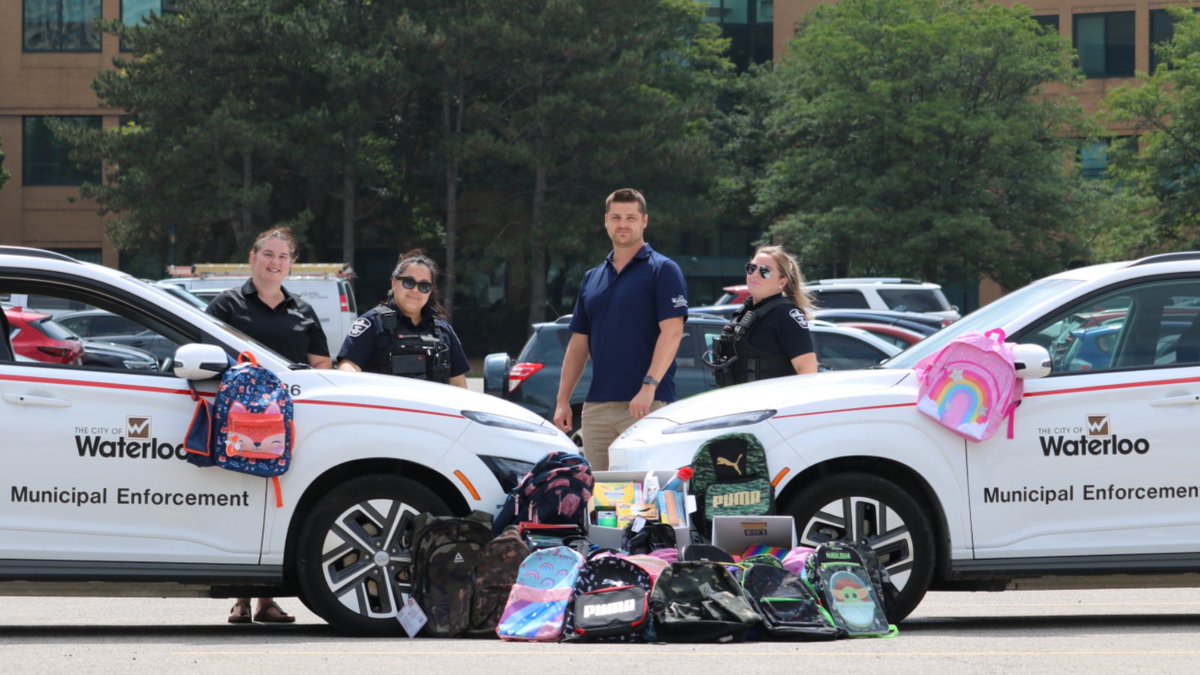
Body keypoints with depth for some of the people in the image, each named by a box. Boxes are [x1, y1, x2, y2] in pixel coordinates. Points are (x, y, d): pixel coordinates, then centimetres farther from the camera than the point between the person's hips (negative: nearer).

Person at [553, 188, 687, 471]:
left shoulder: (662, 270, -1)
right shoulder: (592, 279, 19)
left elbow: (672, 332, -11)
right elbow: (579, 344, 20)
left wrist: (649, 386, -22)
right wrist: (562, 400, 11)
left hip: (647, 404, -6)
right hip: (597, 403, 6)